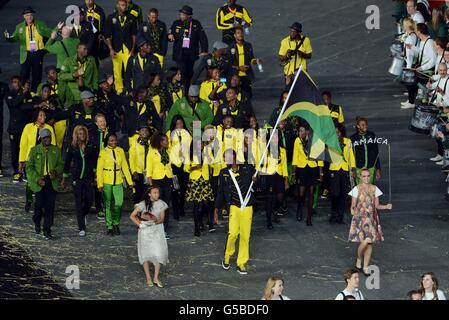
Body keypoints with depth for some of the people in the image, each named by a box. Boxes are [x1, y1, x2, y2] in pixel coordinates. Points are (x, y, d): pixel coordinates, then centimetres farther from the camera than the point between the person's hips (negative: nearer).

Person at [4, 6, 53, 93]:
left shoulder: (40, 24, 4)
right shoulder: (19, 27, 5)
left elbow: (50, 33, -1)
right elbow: (14, 38, -3)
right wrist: (8, 37, -24)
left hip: (38, 53, 1)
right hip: (26, 55, -1)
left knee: (37, 76, 6)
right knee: (24, 76, -5)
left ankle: (34, 92, 16)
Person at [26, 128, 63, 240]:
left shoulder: (56, 150, 7)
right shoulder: (35, 150, 1)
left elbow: (60, 164, 13)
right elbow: (29, 167, -1)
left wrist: (55, 172, -9)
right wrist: (37, 179, -12)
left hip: (52, 181, 2)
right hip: (39, 182, -2)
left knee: (50, 206, -3)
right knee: (39, 204, -2)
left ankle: (47, 230, 4)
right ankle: (37, 222, 29)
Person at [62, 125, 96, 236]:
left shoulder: (90, 147, 3)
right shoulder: (72, 148, 0)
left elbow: (94, 162, 10)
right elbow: (67, 163, 5)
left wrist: (95, 176, 4)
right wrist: (64, 179, 7)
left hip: (88, 177, 1)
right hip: (77, 177, -1)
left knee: (89, 199, -4)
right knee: (78, 201, -2)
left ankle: (84, 214, 32)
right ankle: (81, 228, 2)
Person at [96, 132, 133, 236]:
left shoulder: (120, 151, 6)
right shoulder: (103, 152, -3)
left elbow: (125, 166, 9)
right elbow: (99, 169, -3)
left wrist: (129, 181, 6)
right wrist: (100, 184, -10)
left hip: (118, 181, 2)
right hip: (107, 182, -2)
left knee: (119, 204, -7)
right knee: (108, 205, 4)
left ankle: (116, 224, 14)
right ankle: (109, 227, 13)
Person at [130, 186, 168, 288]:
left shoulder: (161, 204, 0)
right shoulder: (143, 204, -9)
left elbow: (162, 219, 1)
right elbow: (132, 216, -6)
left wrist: (155, 221, -19)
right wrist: (140, 224, -17)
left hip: (157, 230, 2)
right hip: (145, 231, -2)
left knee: (159, 253, -8)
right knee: (146, 254, 1)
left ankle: (156, 278, 2)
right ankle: (148, 278, 11)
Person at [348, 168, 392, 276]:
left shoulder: (374, 189, 7)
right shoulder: (357, 189, -4)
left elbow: (377, 205, 11)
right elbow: (353, 205, -4)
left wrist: (386, 206, -7)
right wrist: (353, 210, -26)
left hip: (372, 218, 4)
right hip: (360, 218, -4)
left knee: (370, 243, 3)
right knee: (365, 241, -17)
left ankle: (366, 267, 14)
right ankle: (359, 261, 11)